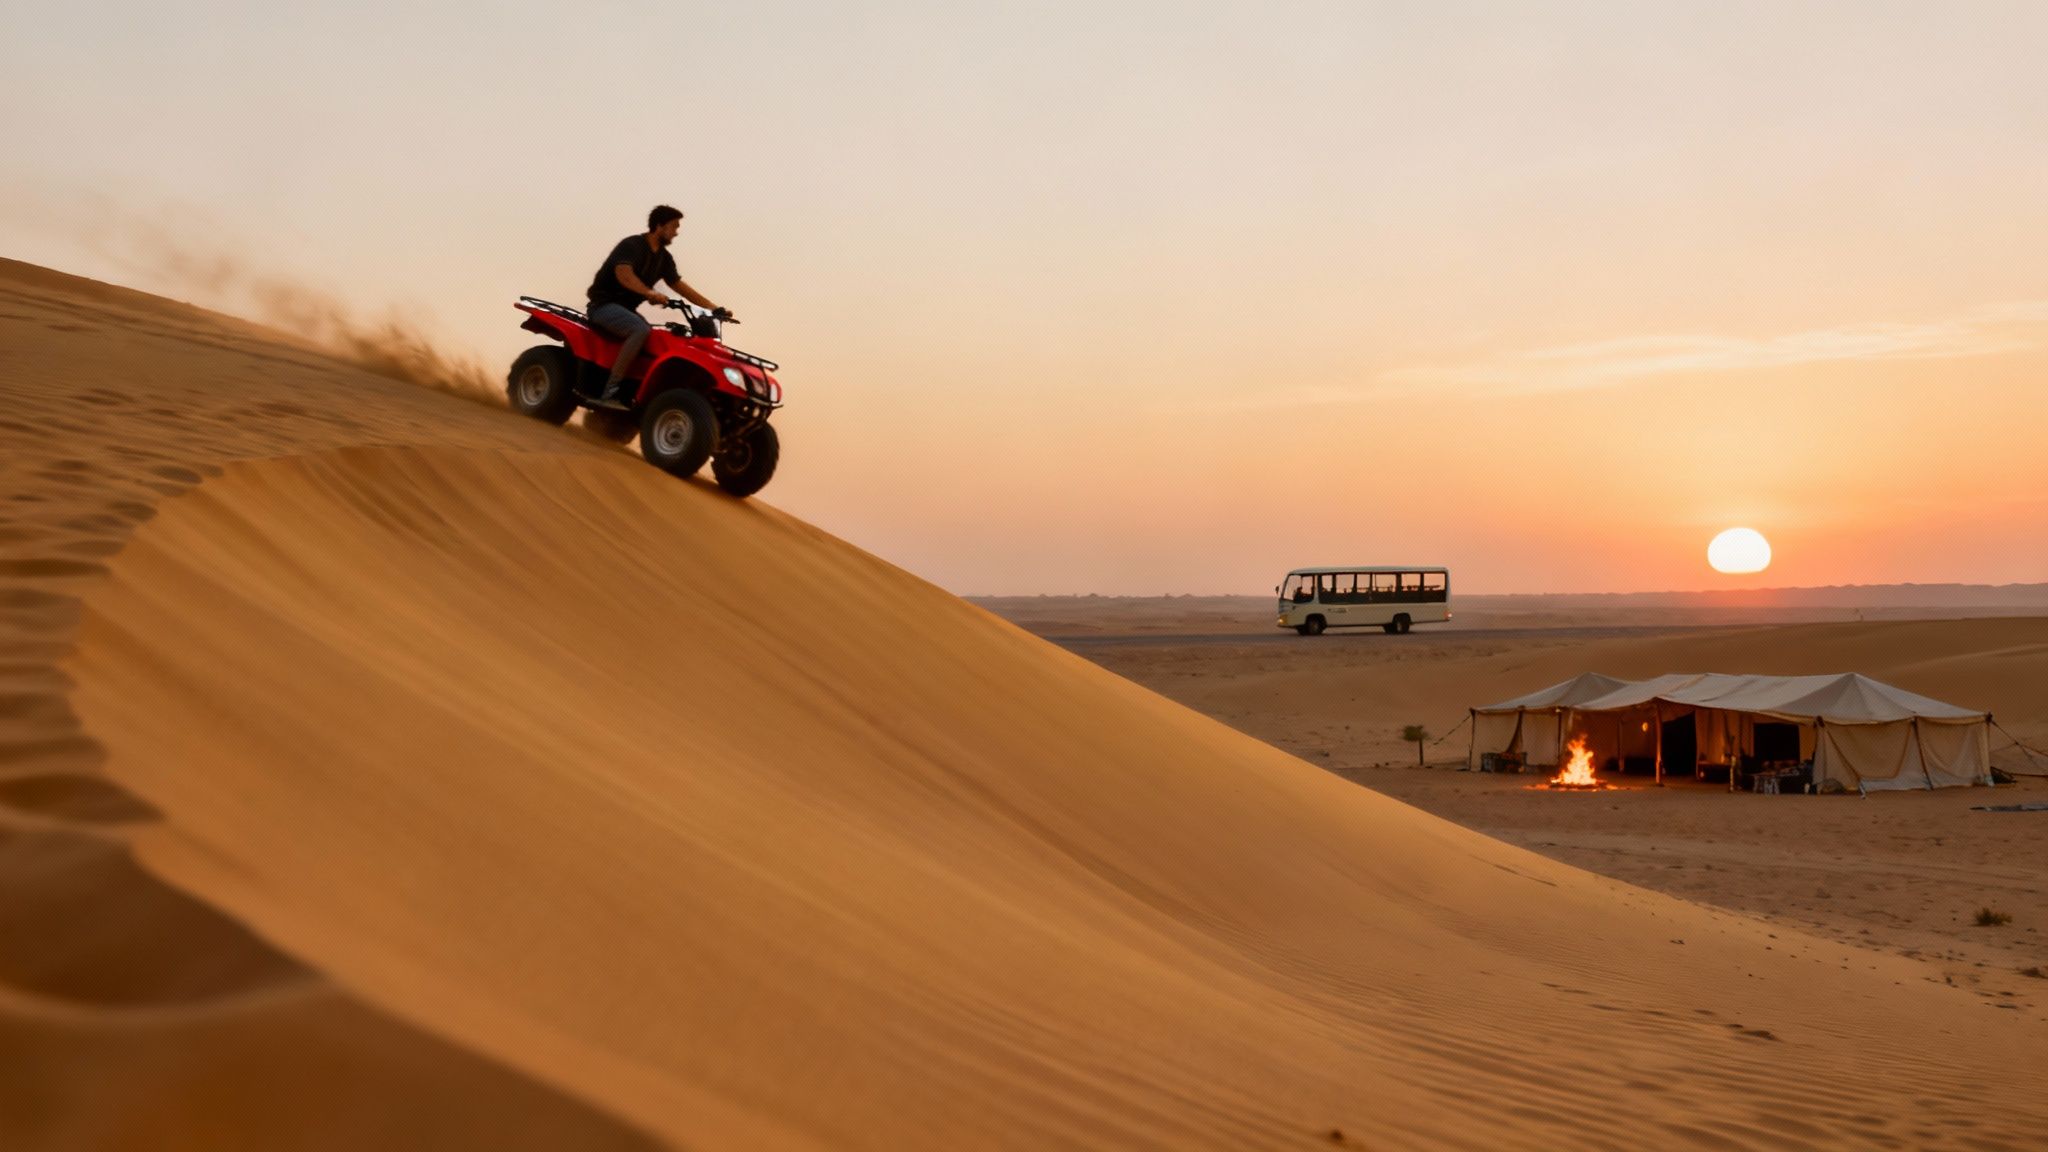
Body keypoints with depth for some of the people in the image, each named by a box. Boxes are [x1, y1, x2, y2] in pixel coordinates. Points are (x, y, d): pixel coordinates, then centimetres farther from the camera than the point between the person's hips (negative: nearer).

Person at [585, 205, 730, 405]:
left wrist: (713, 308, 5)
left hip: (626, 308, 9)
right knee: (641, 330, -33)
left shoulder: (664, 258, 9)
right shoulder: (631, 245, -15)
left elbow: (679, 285, 12)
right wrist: (650, 293, -46)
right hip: (605, 304, -9)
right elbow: (624, 275, -32)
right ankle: (610, 392, -35)